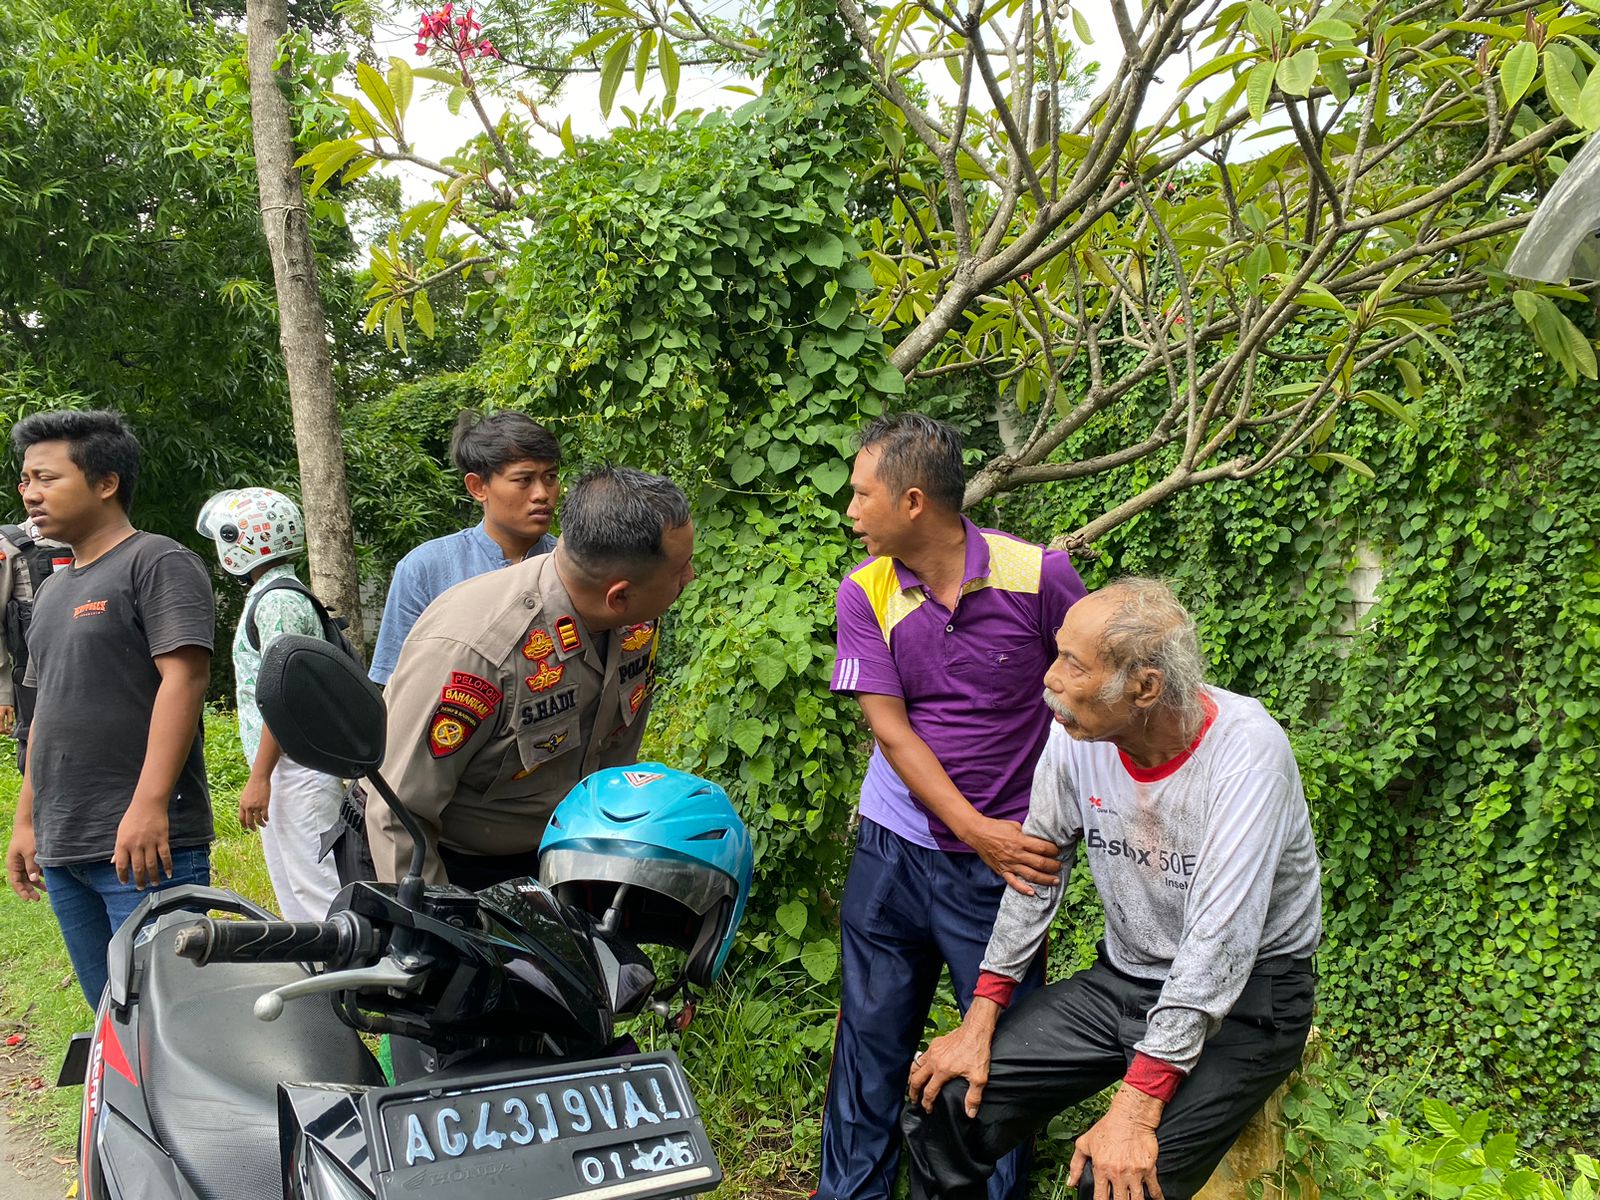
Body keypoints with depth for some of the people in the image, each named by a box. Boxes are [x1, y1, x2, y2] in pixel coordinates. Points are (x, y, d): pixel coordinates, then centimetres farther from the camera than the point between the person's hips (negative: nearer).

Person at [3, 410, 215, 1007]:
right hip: (62, 849, 8)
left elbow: (184, 678, -17)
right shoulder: (53, 590, 21)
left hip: (144, 845, -8)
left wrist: (149, 807, -24)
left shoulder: (158, 562, -5)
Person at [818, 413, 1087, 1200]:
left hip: (1007, 852, -2)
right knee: (871, 1033, 11)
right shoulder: (865, 591, -3)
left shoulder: (1039, 576, -12)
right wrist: (975, 829, -14)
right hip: (895, 847, 3)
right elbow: (888, 724, -6)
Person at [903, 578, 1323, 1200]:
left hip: (1245, 995, -5)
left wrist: (1137, 1105, -31)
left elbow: (1219, 942, -29)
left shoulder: (1245, 749, -26)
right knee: (946, 1097, -4)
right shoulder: (1076, 734, -9)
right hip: (1122, 978, 6)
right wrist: (981, 1019, 1)